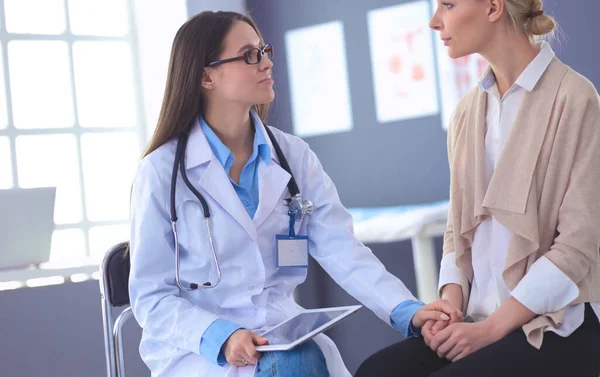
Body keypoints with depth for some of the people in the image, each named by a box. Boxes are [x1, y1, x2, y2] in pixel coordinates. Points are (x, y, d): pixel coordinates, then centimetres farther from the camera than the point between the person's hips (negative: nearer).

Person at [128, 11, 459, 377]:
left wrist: (408, 311, -19)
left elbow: (343, 250, -3)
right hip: (197, 347, -4)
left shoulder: (294, 157, 6)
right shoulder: (161, 172, -5)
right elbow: (151, 296, -5)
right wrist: (223, 337, -23)